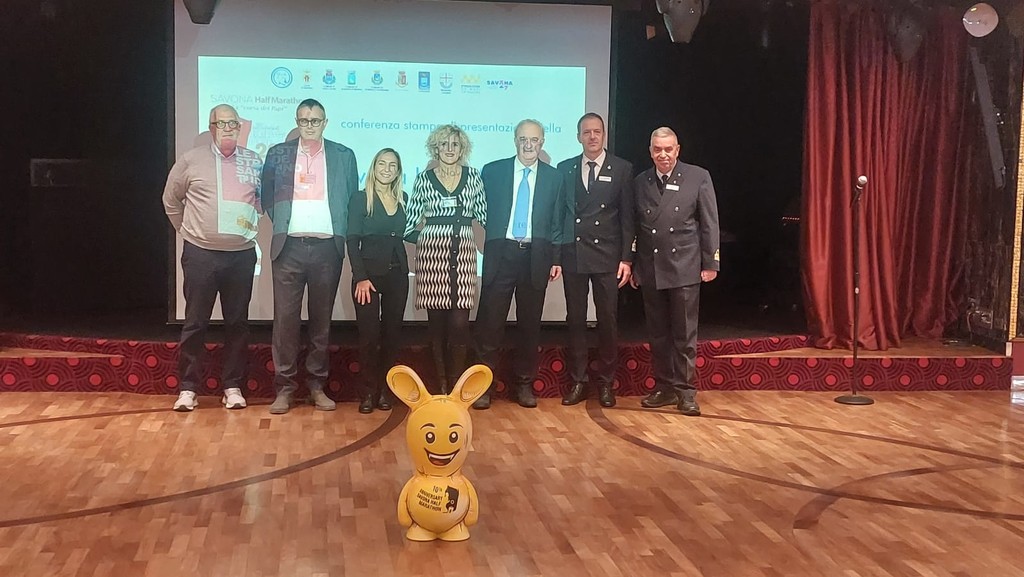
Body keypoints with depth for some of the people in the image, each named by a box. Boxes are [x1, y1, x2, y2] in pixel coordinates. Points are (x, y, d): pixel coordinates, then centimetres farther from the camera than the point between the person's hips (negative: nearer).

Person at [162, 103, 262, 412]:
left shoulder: (254, 161, 4)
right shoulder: (191, 160, -1)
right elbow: (171, 200, 11)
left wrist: (253, 224, 8)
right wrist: (186, 230, 12)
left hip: (241, 254, 2)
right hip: (200, 254, -2)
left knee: (237, 322, 8)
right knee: (195, 322, 3)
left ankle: (233, 386, 18)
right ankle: (188, 387, 12)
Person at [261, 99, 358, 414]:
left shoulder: (343, 155, 8)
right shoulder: (278, 153, 8)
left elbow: (353, 200, 12)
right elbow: (267, 198, 14)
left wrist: (341, 232, 5)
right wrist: (283, 222, 6)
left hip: (328, 247, 0)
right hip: (289, 247, 0)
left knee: (321, 319, 6)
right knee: (286, 318, -2)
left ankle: (317, 384, 15)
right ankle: (284, 386, 5)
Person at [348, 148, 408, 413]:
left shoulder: (403, 199, 12)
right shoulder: (361, 198, -1)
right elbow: (352, 240, -6)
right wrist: (361, 277, -13)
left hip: (397, 273, 4)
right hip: (369, 272, -4)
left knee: (392, 332, 4)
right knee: (369, 334, -5)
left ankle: (385, 390, 12)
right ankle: (368, 391, 4)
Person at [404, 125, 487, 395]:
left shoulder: (473, 176, 10)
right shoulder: (424, 178, 8)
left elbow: (483, 213, 12)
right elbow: (410, 218, 11)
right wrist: (422, 237, 1)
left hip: (463, 251, 1)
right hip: (432, 251, 0)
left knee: (460, 321, -6)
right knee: (436, 320, 2)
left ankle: (456, 384, 3)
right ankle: (441, 384, 10)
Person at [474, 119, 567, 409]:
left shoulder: (555, 178, 8)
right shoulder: (492, 171, 5)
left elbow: (557, 223, 9)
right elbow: (480, 211, 5)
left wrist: (556, 260, 4)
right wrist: (485, 247, -3)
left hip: (536, 258, 1)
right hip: (500, 255, -1)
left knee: (530, 324, 7)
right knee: (490, 323, -2)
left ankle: (524, 384, 18)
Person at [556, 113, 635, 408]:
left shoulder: (622, 169, 2)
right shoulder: (565, 168, 9)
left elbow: (627, 217, 0)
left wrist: (626, 258, -5)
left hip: (607, 255, -2)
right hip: (572, 255, 2)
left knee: (607, 320, 3)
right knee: (575, 319, 6)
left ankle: (606, 382, 12)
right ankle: (578, 381, 14)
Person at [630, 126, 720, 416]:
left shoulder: (698, 177, -1)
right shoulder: (640, 182, 8)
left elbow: (709, 223, -1)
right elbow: (634, 227, 11)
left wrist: (710, 263, -5)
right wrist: (632, 265, 10)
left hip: (685, 269, -3)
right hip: (650, 270, 3)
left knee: (684, 335, 2)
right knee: (658, 334, 10)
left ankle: (686, 390, 10)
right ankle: (664, 387, 19)